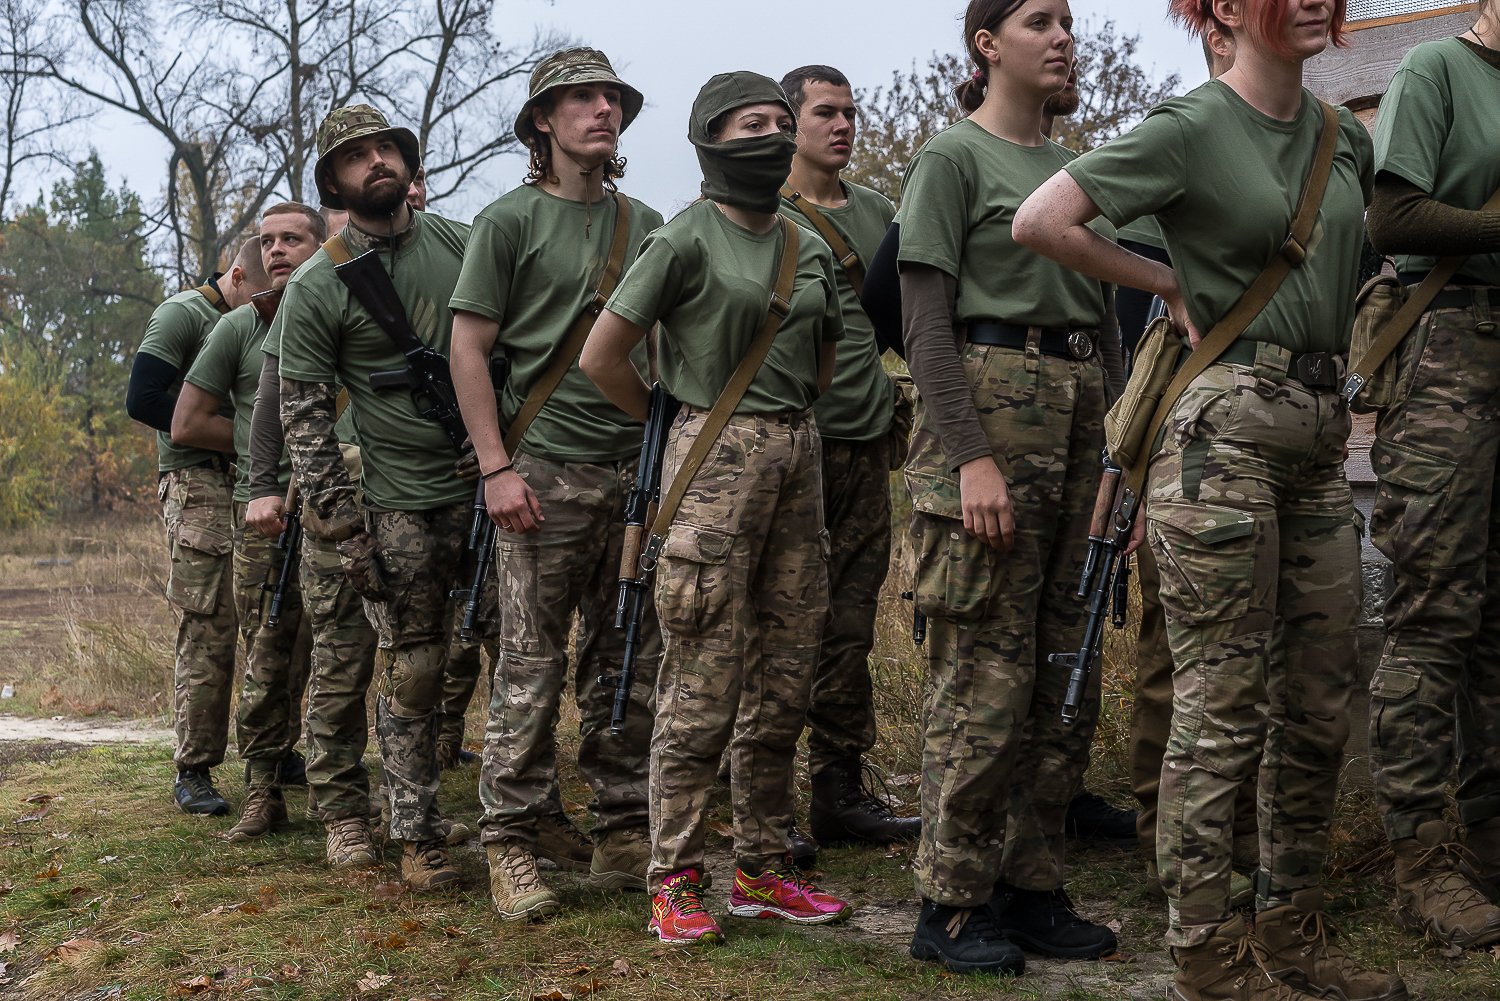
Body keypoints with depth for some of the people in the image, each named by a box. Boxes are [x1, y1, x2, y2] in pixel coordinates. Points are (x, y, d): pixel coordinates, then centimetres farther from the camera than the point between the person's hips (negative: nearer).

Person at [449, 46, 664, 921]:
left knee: (630, 665, 7)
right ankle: (515, 842, 6)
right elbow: (469, 349, -3)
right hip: (547, 471, -5)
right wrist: (496, 468, -11)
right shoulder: (510, 220, 1)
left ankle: (625, 835, 16)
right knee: (532, 664, -3)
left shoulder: (645, 224, 15)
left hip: (637, 469, 5)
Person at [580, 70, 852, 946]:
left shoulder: (811, 248, 13)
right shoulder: (687, 239, -6)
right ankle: (676, 882, 4)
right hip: (716, 460, -7)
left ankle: (765, 871, 21)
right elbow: (603, 356, -6)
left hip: (800, 455, 7)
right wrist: (676, 421, 5)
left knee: (784, 679, 10)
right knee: (704, 686, -6)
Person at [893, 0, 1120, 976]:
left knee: (1069, 678, 8)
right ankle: (954, 904, 5)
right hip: (990, 407, -7)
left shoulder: (1073, 165, 19)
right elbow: (926, 321, -10)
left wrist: (1117, 445, 13)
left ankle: (1032, 889, 18)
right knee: (986, 676, -6)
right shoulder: (952, 157, -2)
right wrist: (972, 455, -19)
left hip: (1078, 415, 7)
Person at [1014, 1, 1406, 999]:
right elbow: (1041, 220, -16)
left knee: (1321, 702, 11)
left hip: (1319, 429, 8)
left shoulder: (1344, 134, 15)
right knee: (1223, 704, -4)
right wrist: (1172, 284, -7)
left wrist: (1332, 369, 15)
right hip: (1225, 425, -7)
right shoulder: (1191, 127, -6)